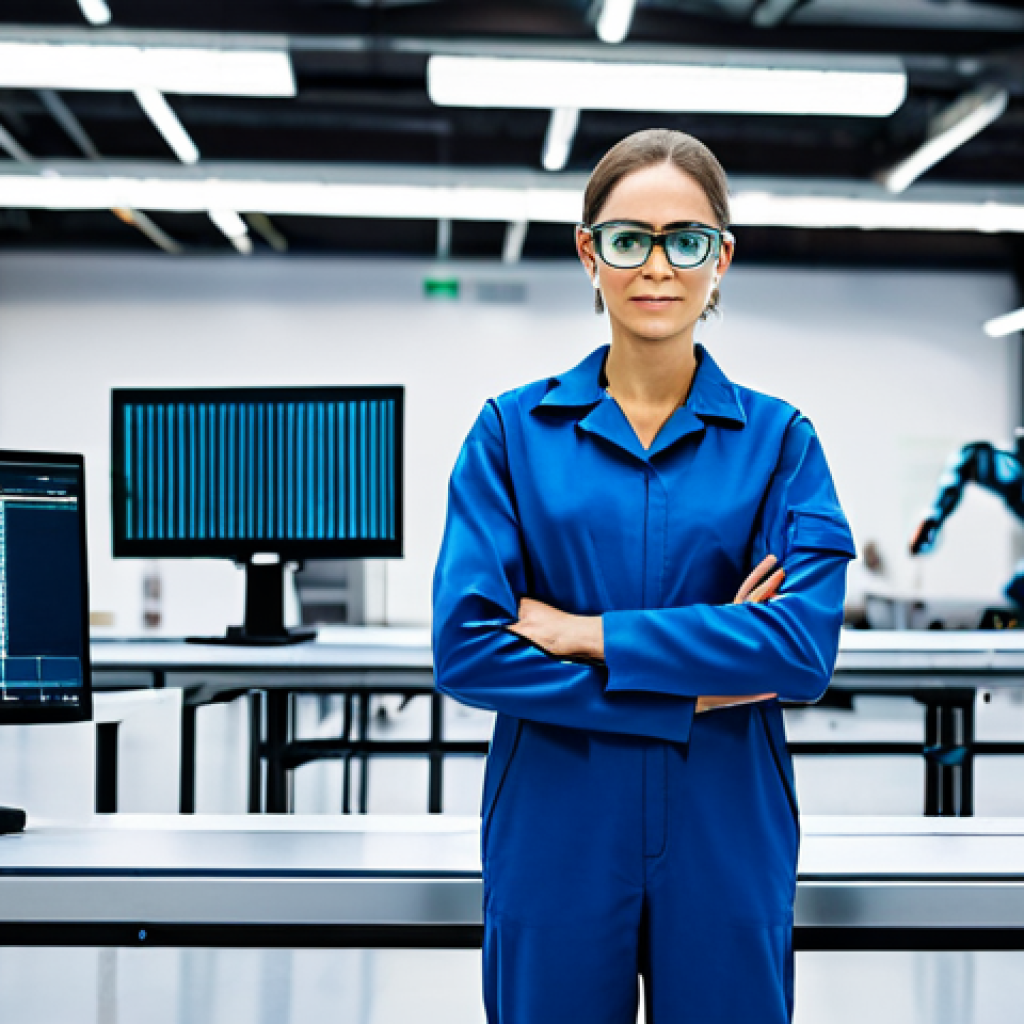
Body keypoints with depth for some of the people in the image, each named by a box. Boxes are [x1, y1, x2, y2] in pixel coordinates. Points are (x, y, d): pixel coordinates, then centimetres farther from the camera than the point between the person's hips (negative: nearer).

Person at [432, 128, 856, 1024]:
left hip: (726, 839, 1)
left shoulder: (778, 438, 1)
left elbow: (807, 646, -13)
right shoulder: (514, 430, 0)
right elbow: (466, 648, -10)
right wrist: (690, 692, -13)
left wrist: (588, 634, -15)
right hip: (556, 838, 0)